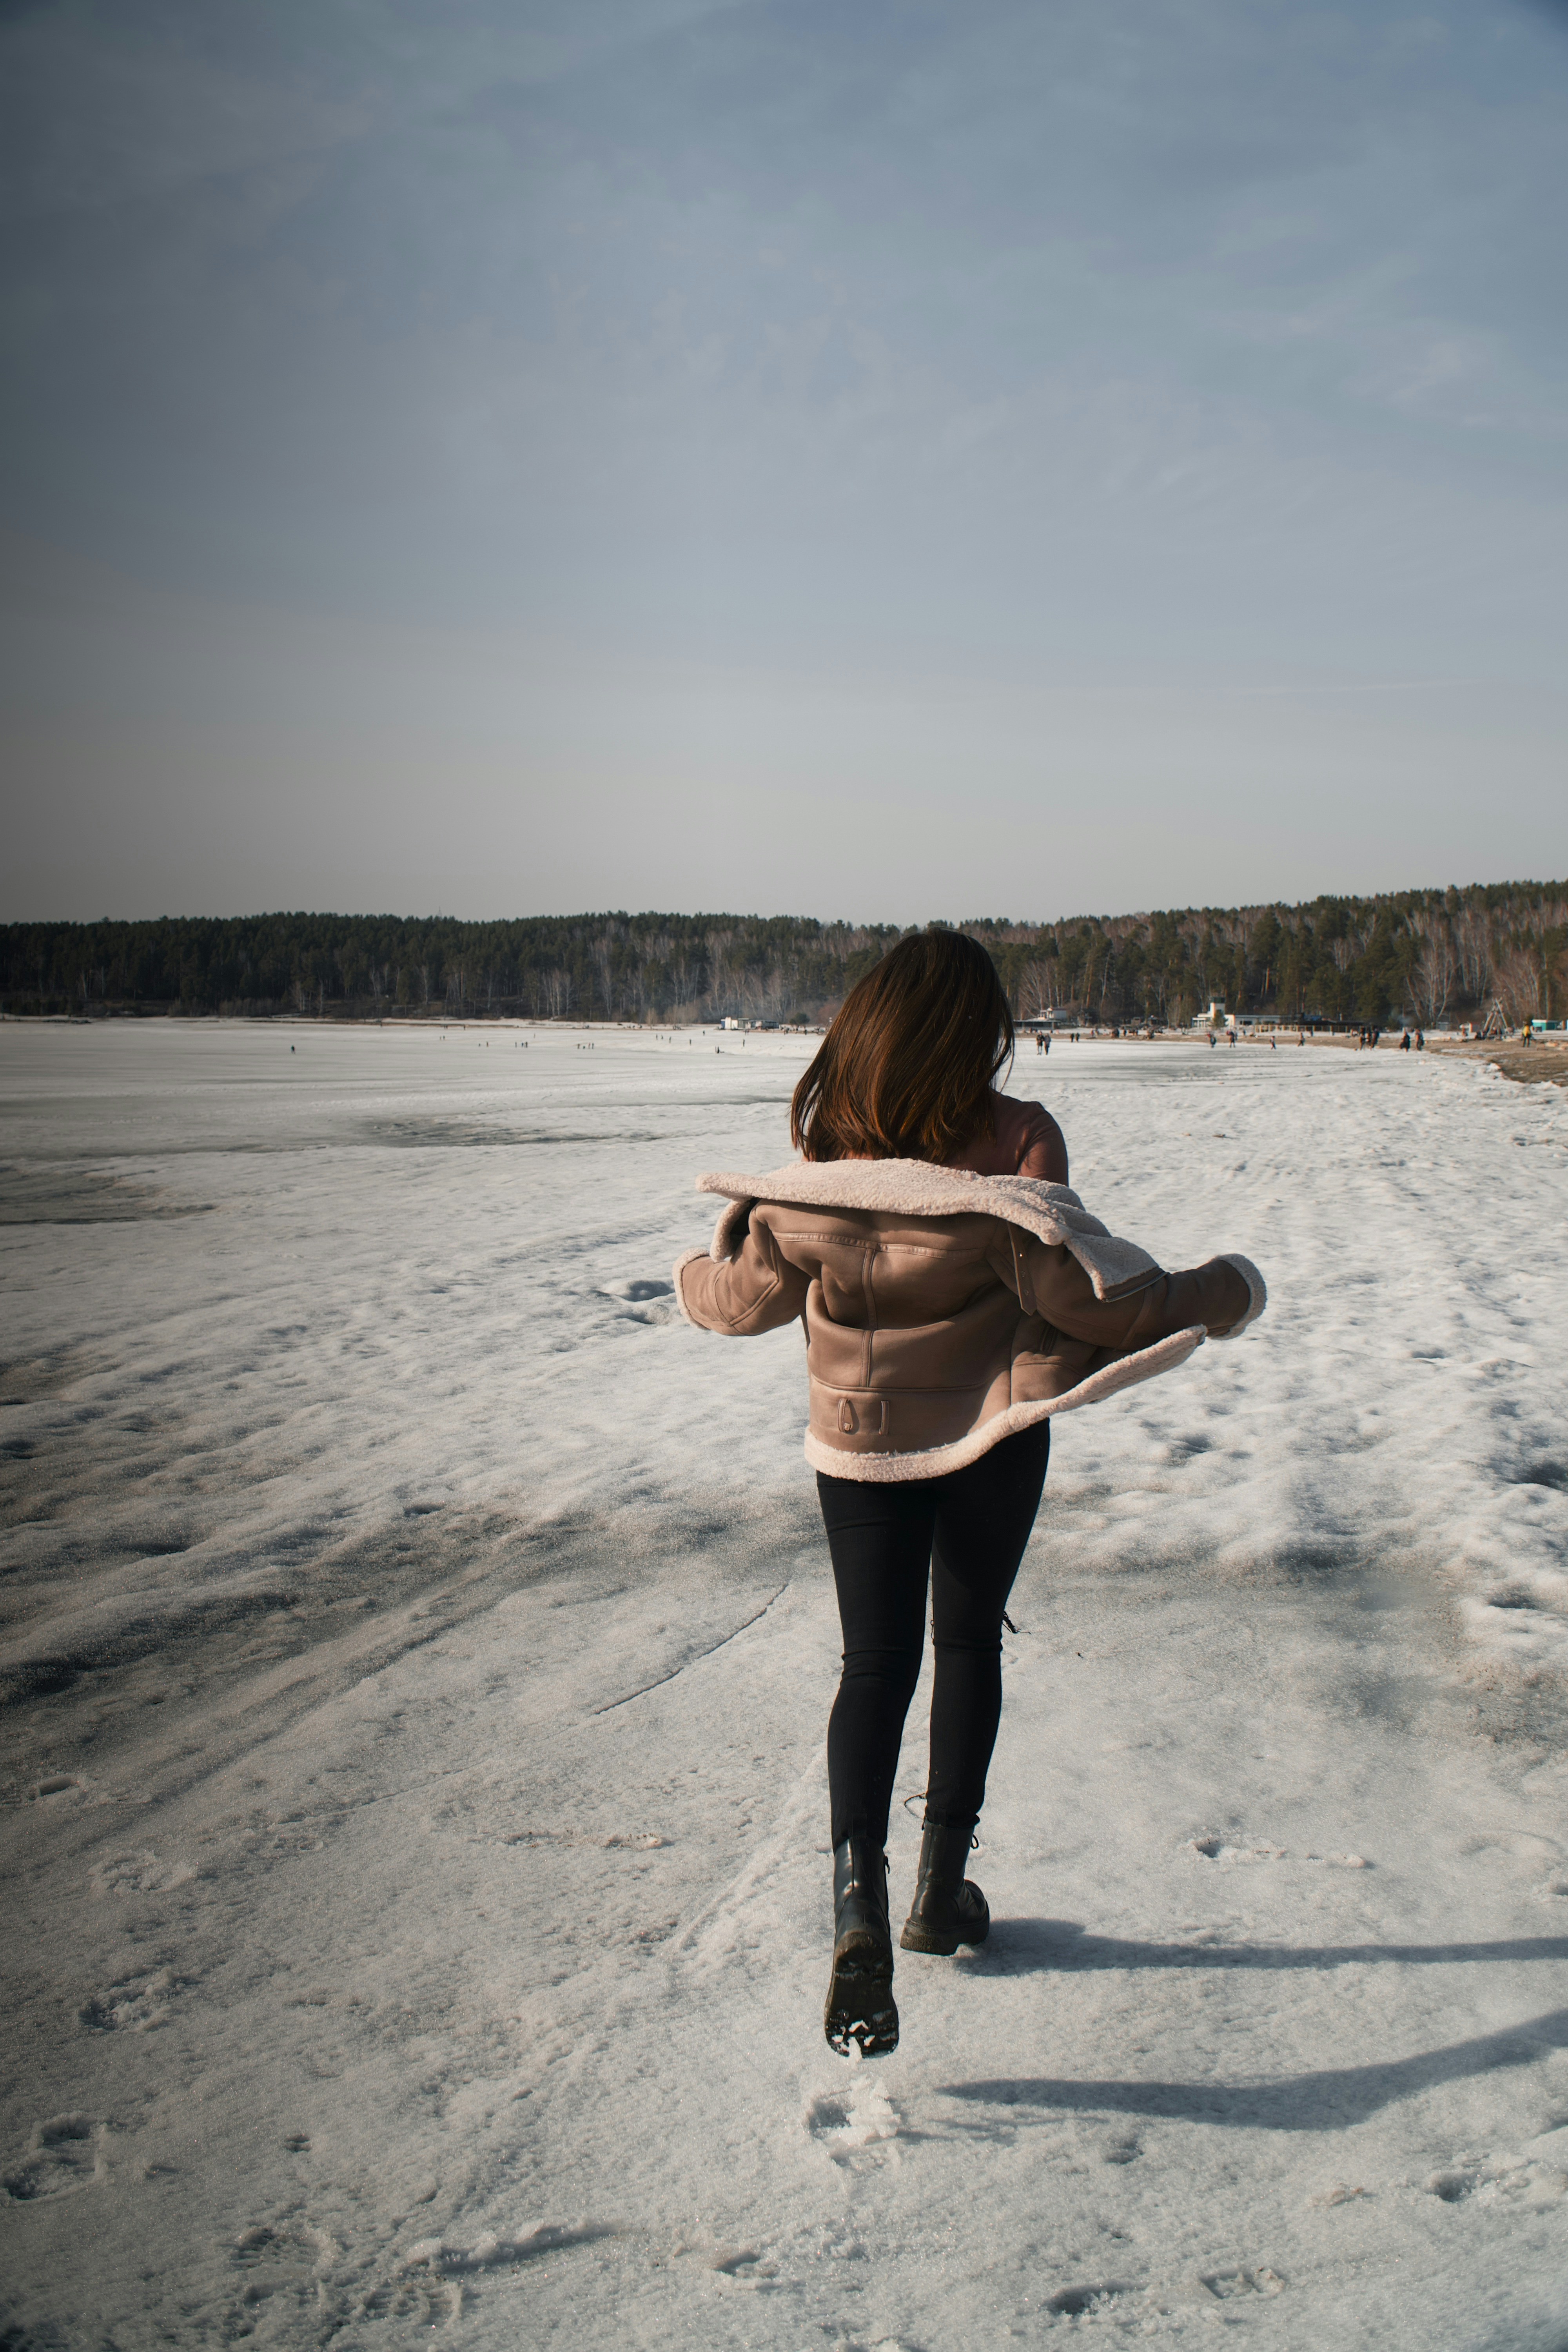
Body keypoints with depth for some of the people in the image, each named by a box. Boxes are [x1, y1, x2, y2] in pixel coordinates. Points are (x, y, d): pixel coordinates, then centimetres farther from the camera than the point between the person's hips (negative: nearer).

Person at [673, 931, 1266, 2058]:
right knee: (969, 1645, 17)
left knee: (874, 1663, 9)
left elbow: (749, 1296, 1)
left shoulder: (824, 1152, -10)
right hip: (994, 1431, -1)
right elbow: (1080, 1288, -19)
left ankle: (857, 1900, -10)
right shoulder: (1017, 1140, -19)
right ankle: (942, 1887, 27)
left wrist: (695, 1278, 24)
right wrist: (1226, 1293, -5)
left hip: (859, 1444, 1)